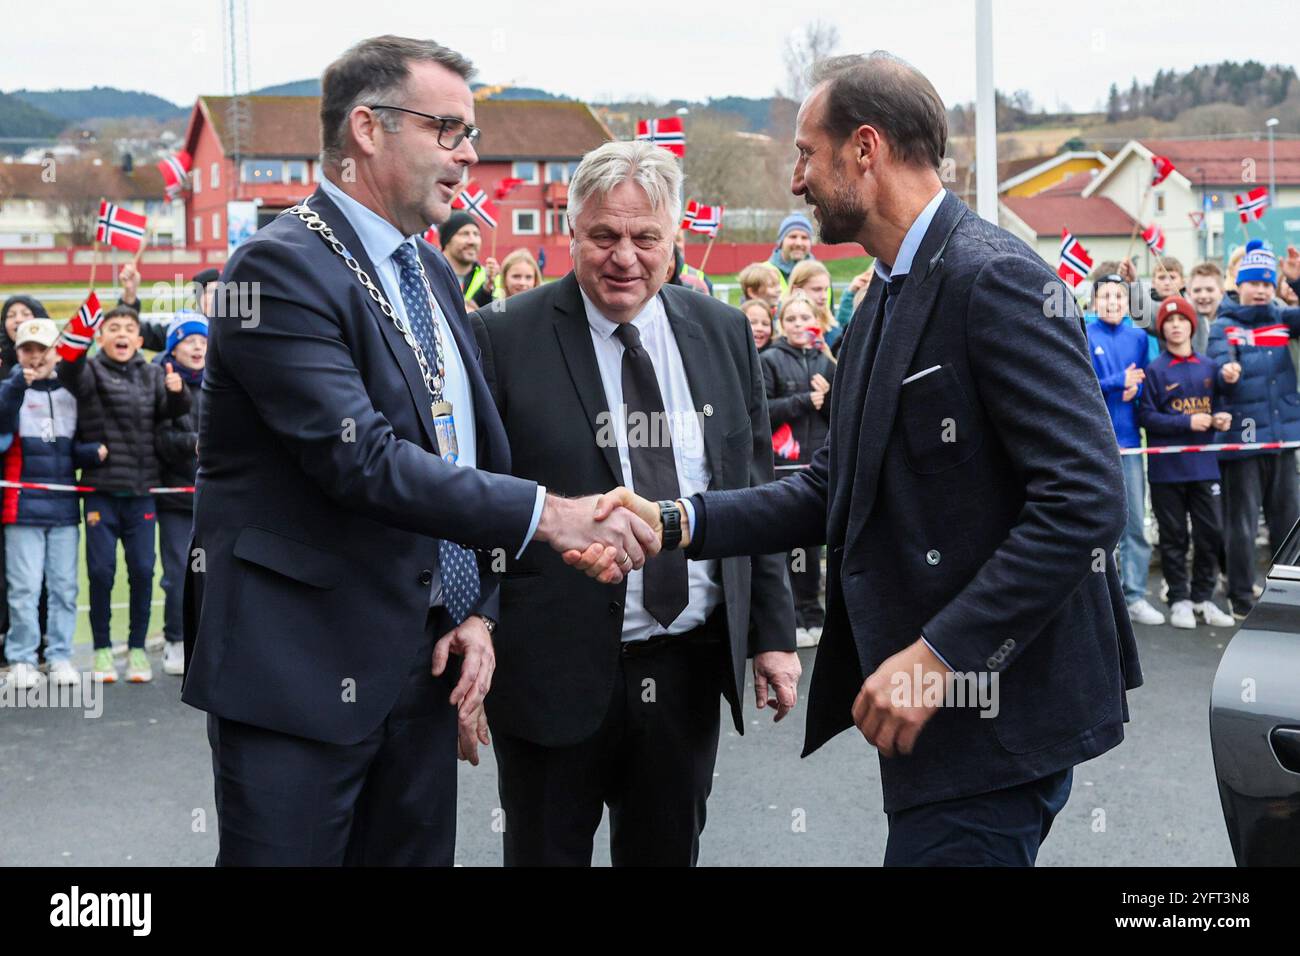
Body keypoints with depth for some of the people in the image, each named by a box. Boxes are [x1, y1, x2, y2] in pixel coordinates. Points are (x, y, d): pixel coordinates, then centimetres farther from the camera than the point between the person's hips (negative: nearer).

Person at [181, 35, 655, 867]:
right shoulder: (282, 268, -14)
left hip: (424, 664, 8)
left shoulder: (434, 274, 14)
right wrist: (546, 514, -25)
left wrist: (479, 613, 4)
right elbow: (361, 458, -24)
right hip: (302, 671, -7)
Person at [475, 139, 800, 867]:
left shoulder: (723, 334, 6)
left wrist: (774, 633, 7)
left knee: (668, 853, 16)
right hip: (557, 670, -3)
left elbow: (757, 494, 10)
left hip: (693, 663, 4)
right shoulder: (509, 341, -7)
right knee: (546, 854, 10)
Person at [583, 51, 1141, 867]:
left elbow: (1085, 499, -23)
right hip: (943, 711, 9)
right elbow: (836, 485, 12)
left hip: (997, 716, -9)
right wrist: (678, 522, -1)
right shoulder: (889, 300, 14)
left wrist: (940, 655, -24)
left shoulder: (997, 278, -16)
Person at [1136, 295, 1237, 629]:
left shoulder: (1208, 367, 7)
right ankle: (1179, 600, 16)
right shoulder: (1154, 370, -4)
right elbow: (1147, 416, -9)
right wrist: (1188, 422, -18)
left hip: (1204, 464, 3)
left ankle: (1203, 598, 19)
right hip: (1167, 467, -3)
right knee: (1173, 536, 5)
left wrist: (1221, 418, -7)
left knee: (1211, 534, 5)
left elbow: (1215, 404, 16)